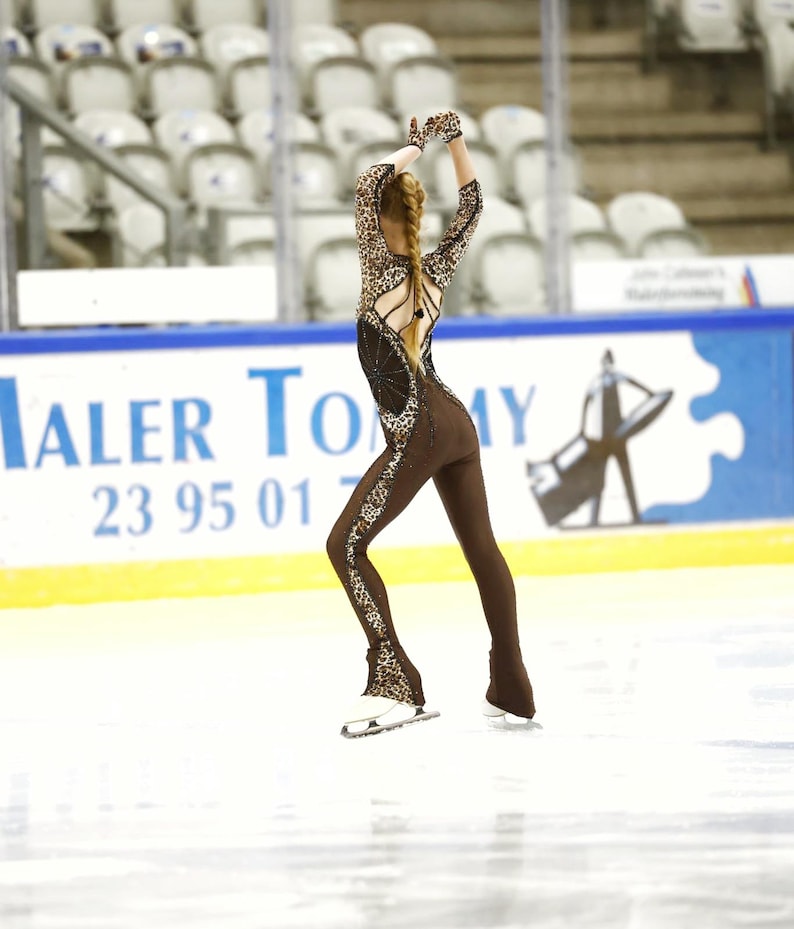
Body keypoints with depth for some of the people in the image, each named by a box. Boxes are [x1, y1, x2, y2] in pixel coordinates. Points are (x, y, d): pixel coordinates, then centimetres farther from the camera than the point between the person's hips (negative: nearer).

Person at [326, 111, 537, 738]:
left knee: (347, 545, -6)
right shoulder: (436, 271, 4)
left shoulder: (381, 270, -12)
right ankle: (512, 688, 20)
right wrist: (454, 140, 14)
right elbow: (472, 204, 20)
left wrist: (416, 147, -7)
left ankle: (396, 685, -15)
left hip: (416, 432, -8)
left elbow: (368, 183, -21)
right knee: (481, 546, 15)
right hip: (455, 422, 8)